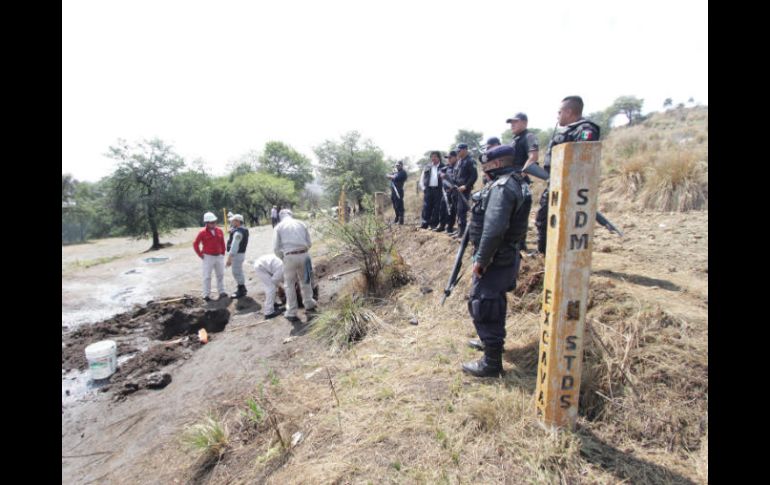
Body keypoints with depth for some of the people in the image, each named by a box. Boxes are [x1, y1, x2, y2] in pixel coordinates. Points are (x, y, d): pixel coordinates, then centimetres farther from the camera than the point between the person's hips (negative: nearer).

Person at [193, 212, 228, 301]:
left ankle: (222, 292, 19)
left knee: (220, 275, 10)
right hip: (208, 257, -5)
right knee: (207, 276, 2)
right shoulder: (202, 233, -10)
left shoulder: (219, 231, 2)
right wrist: (200, 255, -6)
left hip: (219, 256, 5)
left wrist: (223, 253, 7)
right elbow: (195, 244, -4)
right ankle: (206, 295, 8)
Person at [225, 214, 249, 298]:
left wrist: (229, 259, -27)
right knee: (238, 272, 21)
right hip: (241, 253, 10)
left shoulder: (238, 232, -23)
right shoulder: (244, 230, 7)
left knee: (237, 273, 0)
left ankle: (241, 291, 11)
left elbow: (234, 247, -28)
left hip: (237, 254, -10)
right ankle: (242, 288, 34)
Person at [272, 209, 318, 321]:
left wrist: (283, 258, 17)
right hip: (304, 255, 3)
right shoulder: (301, 224, 15)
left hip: (290, 257, -3)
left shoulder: (279, 227, 7)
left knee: (289, 285, 12)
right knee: (305, 280, 23)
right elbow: (308, 243, 13)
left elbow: (276, 248, 1)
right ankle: (309, 304, 36)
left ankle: (291, 313, 16)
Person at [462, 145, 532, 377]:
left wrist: (480, 259, -22)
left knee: (483, 306, -3)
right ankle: (492, 341, 43)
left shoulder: (501, 187, -21)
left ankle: (492, 362, 7)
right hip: (504, 256, 10)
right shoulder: (513, 183, 12)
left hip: (495, 259, -10)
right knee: (493, 301, 24)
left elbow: (494, 229, -29)